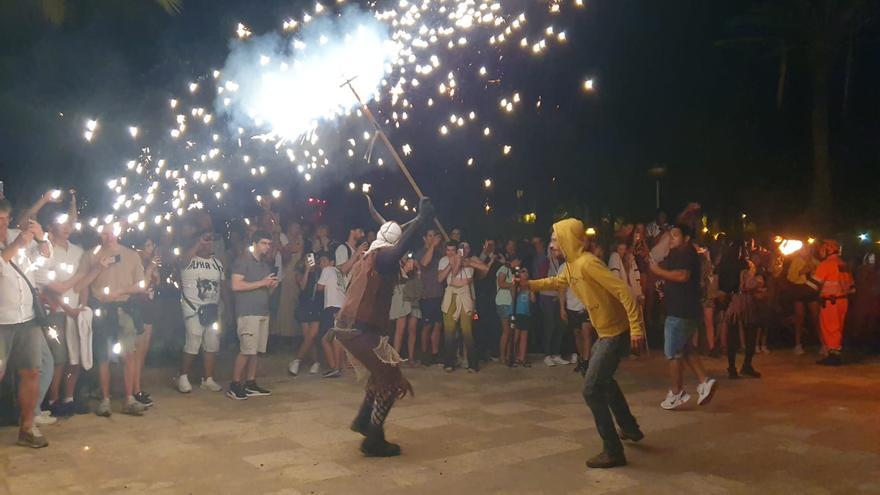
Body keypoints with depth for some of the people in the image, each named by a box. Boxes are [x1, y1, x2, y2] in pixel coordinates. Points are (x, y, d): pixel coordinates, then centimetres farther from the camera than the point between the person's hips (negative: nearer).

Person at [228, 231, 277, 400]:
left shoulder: (265, 265, 20)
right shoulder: (243, 261, -5)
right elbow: (236, 285, -16)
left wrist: (272, 285, 5)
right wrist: (262, 283, -14)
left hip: (263, 312, 8)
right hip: (248, 312, -8)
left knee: (255, 351, 8)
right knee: (246, 350, -11)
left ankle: (250, 384, 13)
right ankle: (234, 386, -3)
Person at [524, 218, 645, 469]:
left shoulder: (587, 263, -23)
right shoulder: (571, 266, 7)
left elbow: (623, 291, -28)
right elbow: (556, 282, 31)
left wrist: (637, 328, -32)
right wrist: (529, 284, 27)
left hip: (617, 333, -10)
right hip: (606, 333, 10)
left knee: (592, 390, -8)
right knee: (603, 381, 28)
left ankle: (613, 451, 0)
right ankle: (630, 428, 43)